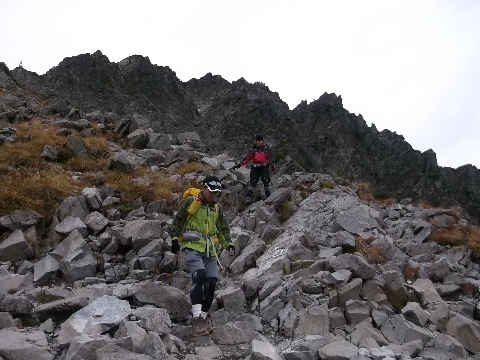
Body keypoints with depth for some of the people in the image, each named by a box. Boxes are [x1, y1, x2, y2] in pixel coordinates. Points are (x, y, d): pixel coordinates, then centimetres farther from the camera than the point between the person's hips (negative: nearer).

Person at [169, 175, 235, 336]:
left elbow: (223, 229, 23)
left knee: (211, 283, -2)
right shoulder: (190, 202, 1)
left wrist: (228, 243, 8)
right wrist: (175, 239, -4)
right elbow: (177, 222, 5)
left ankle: (203, 317, 11)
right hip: (193, 247, -6)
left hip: (210, 251, 6)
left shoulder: (217, 208, 17)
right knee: (199, 276, -25)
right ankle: (196, 318, -24)